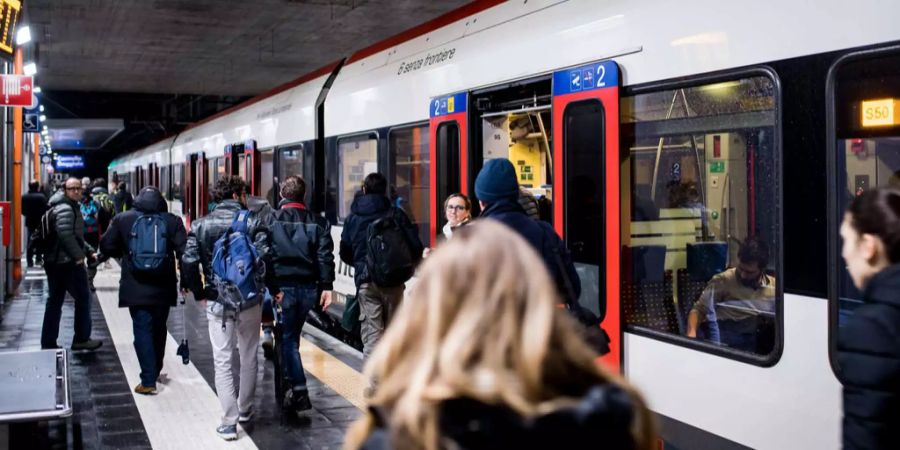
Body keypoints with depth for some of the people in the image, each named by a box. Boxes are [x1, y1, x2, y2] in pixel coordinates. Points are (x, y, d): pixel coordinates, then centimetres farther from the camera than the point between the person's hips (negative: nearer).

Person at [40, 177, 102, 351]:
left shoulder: (71, 207, 20)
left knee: (55, 301, 11)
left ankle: (48, 342, 15)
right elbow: (66, 234, -26)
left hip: (54, 262, 10)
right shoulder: (65, 209, -14)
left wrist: (89, 251, 20)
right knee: (83, 298, 0)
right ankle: (81, 339, 6)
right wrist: (79, 255, -21)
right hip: (68, 262, -10)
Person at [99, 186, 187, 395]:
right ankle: (155, 371, 34)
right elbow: (184, 251, -9)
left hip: (136, 289, -1)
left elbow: (107, 247, 0)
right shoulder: (172, 221, -4)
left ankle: (148, 381, -5)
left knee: (142, 330, 1)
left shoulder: (122, 220, -3)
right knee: (159, 329, 19)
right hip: (163, 287, 2)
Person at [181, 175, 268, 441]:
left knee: (222, 360, 5)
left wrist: (198, 293, 5)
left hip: (217, 302, 0)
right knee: (248, 358, 17)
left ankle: (230, 421, 0)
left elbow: (189, 262, -7)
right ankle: (245, 410, 30)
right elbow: (265, 258, -16)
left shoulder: (201, 225, 0)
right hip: (249, 300, 0)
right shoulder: (252, 222, -5)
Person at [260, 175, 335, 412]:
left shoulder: (271, 221, 0)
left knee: (288, 339, 2)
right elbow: (325, 256, -2)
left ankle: (300, 391, -7)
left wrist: (272, 288, -7)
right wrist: (327, 286, -4)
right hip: (309, 287, 3)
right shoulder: (318, 222, 6)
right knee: (292, 335, 18)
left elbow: (266, 256, -7)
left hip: (283, 287, -3)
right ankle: (294, 385, 25)